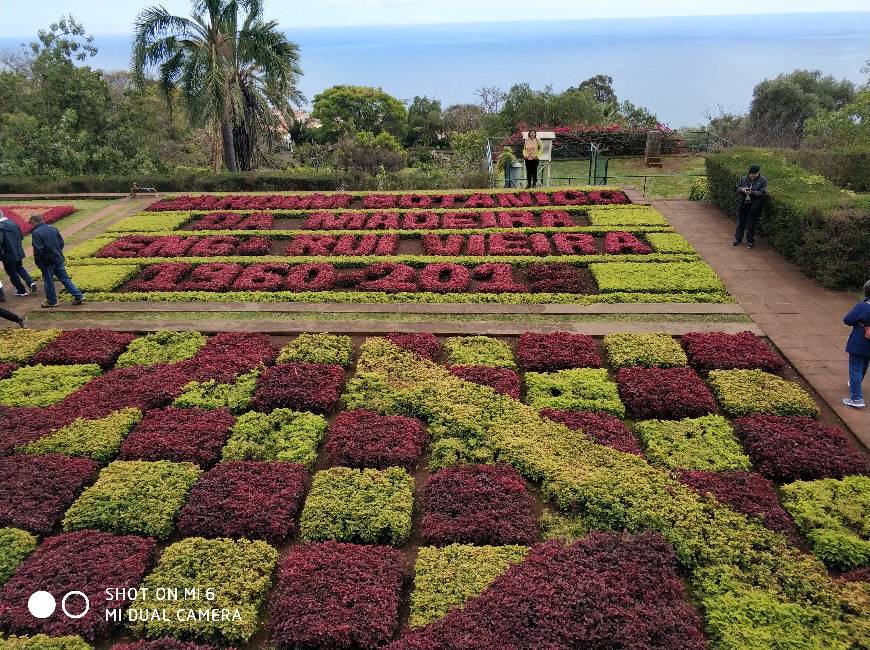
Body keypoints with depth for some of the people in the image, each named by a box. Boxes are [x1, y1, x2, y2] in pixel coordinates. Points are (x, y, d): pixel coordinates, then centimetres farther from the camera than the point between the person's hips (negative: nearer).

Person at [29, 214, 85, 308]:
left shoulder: (36, 233, -15)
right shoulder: (53, 228, 5)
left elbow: (38, 250, -18)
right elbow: (61, 243, 10)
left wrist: (38, 263, -9)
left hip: (47, 262, -6)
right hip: (59, 259, 6)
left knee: (48, 281, 9)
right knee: (65, 278, 12)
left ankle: (52, 301, 20)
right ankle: (78, 296, 8)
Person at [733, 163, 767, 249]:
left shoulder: (763, 181, -4)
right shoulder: (744, 179, 6)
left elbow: (763, 193, -12)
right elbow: (737, 188, 13)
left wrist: (752, 192, -25)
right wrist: (742, 190, -11)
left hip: (754, 206, -3)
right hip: (742, 205, 3)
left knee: (751, 225, 4)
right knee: (740, 223, 12)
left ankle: (750, 241, 17)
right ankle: (738, 239, 26)